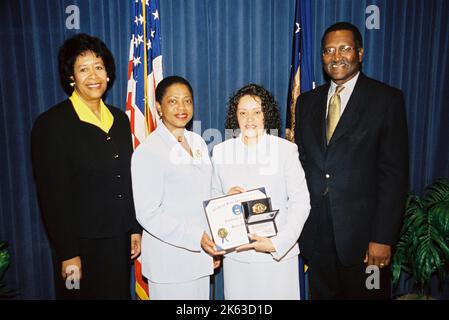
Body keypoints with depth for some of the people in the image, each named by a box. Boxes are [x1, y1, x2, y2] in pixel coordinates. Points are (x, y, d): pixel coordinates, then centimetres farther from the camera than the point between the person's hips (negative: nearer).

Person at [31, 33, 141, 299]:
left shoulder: (119, 119, 5)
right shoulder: (52, 124, -11)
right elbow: (53, 196, -13)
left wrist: (135, 229, 7)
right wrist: (68, 254, -13)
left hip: (120, 240, 5)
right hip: (83, 244, -5)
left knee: (120, 293, 17)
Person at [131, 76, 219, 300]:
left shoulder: (198, 143, 6)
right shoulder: (148, 151, -13)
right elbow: (148, 214, -16)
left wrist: (211, 244, 8)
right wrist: (197, 237, -21)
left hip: (200, 253, 6)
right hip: (170, 259, -6)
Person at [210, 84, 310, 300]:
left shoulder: (285, 149, -6)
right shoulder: (221, 151, 2)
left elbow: (301, 202, -7)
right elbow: (214, 196, 11)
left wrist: (278, 244, -16)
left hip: (278, 254, -2)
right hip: (235, 254, 2)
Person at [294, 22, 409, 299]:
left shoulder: (387, 99, -5)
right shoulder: (307, 101, 8)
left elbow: (395, 173, -9)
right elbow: (301, 161, 8)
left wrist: (383, 237, -13)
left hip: (362, 234, -3)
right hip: (315, 233, 4)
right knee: (322, 294, 17)